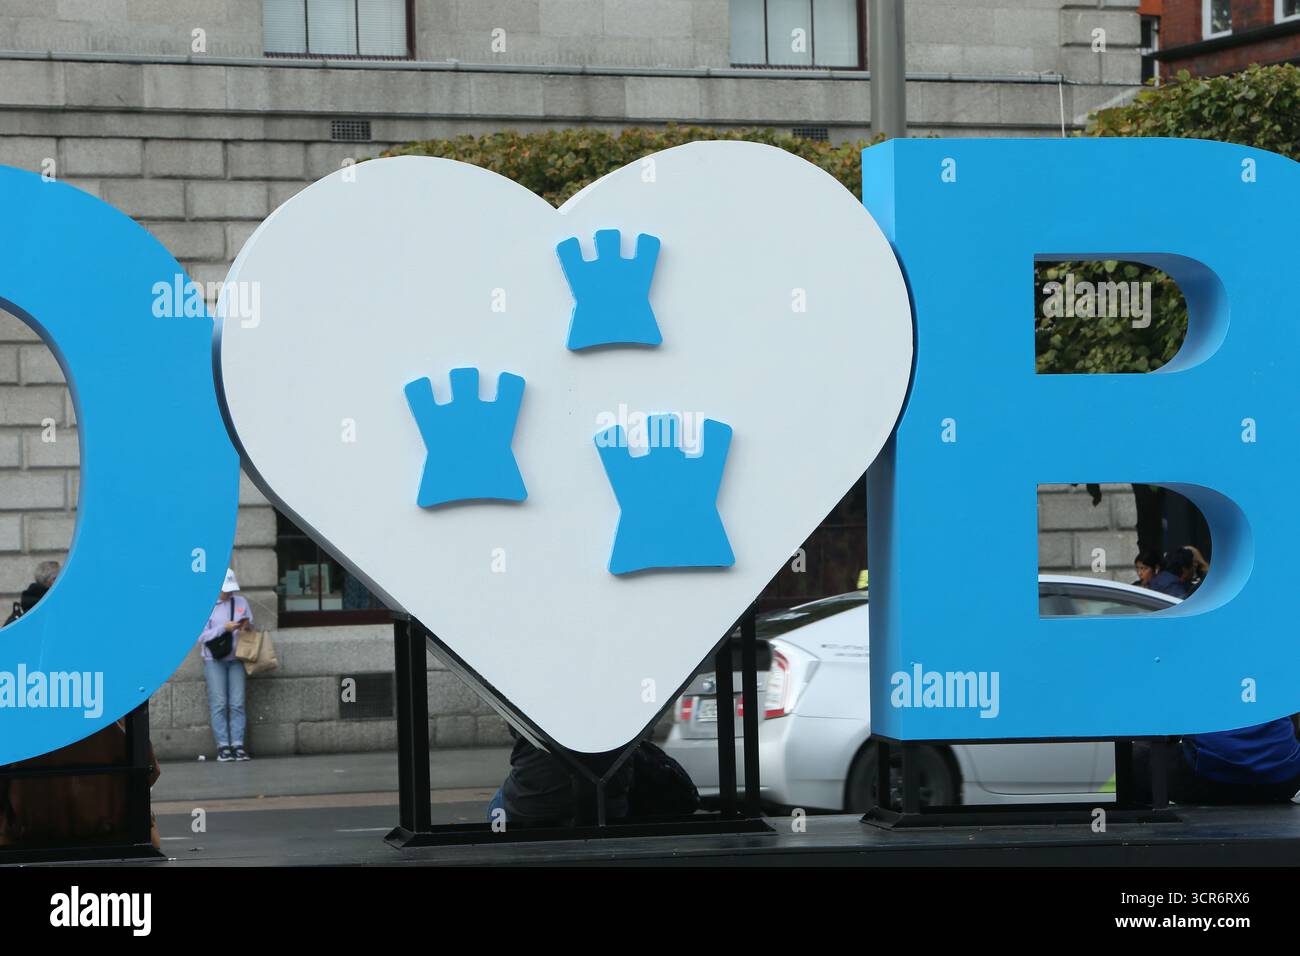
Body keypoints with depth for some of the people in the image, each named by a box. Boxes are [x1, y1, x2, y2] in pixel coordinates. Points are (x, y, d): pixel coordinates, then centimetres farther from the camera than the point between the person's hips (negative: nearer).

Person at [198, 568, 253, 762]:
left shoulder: (241, 602, 11)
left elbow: (250, 627, 19)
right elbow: (201, 636, -8)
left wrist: (247, 627, -4)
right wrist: (224, 628, -17)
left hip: (235, 659, 3)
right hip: (214, 660, -3)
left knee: (237, 703, -4)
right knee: (219, 704, -8)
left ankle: (238, 745, -5)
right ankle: (223, 746, -7)